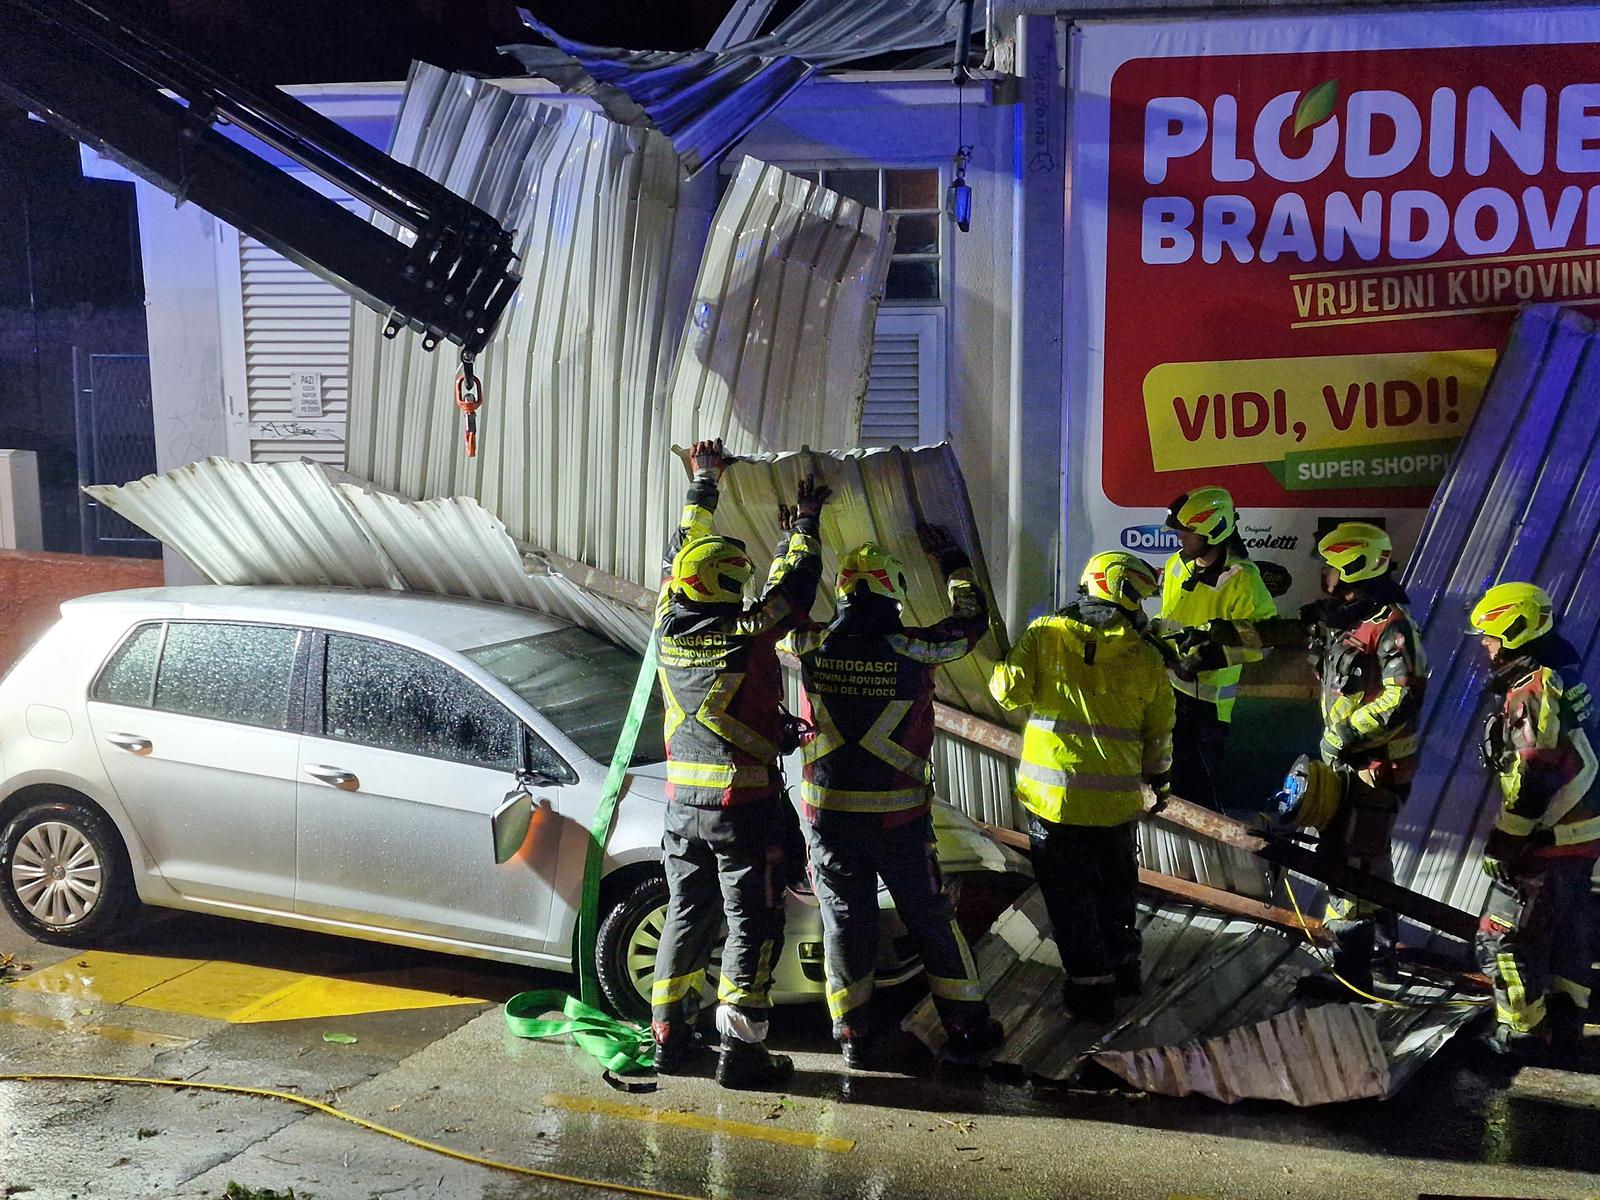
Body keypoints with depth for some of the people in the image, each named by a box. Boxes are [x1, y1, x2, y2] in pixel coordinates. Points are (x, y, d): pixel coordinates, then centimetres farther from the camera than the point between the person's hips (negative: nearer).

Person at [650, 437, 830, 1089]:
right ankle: (741, 1047, 4)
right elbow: (794, 583, -1)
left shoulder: (668, 628, 0)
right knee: (752, 926, 2)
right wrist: (803, 526, 16)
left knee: (686, 915, 17)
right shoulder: (747, 635, -16)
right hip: (744, 805, -6)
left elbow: (683, 551, 15)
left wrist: (703, 484, 27)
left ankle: (669, 1034, 23)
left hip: (683, 803, 6)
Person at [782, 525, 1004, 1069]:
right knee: (930, 918, 11)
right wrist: (950, 557, 19)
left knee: (844, 918, 11)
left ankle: (855, 1036, 17)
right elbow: (971, 620, 6)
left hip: (826, 811, 2)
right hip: (896, 814, -2)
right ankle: (967, 1028, 20)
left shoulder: (814, 646, -5)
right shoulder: (911, 648, -11)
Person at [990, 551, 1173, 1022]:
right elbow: (1159, 734, 7)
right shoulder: (1146, 656, -1)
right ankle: (1123, 964, 40)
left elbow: (1011, 691, -13)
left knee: (1069, 895, 11)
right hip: (1116, 799, 2)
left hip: (1052, 793, -2)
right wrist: (1160, 776, 24)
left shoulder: (1044, 634, -6)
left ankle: (1090, 984, 16)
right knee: (1115, 886, 24)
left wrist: (1002, 668, 9)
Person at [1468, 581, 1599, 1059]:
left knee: (1504, 939, 0)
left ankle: (1520, 1031, 8)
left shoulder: (1529, 691, -19)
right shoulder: (1562, 680, 11)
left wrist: (1503, 842, -17)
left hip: (1548, 845, -10)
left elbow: (1533, 778, -23)